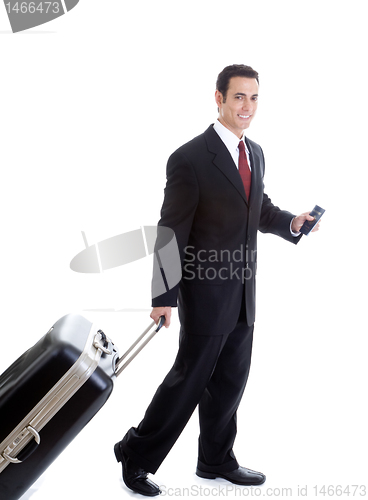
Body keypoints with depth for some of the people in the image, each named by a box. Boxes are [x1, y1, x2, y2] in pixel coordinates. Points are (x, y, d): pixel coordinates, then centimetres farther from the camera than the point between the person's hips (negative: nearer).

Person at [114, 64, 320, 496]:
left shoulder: (255, 153, 8)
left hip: (243, 294, 7)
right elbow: (171, 232, -15)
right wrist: (165, 297, -16)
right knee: (190, 378, 2)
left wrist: (291, 222, 0)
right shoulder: (190, 159, -15)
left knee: (230, 381, 16)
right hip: (206, 293, -7)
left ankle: (216, 461, 34)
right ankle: (136, 453, 22)